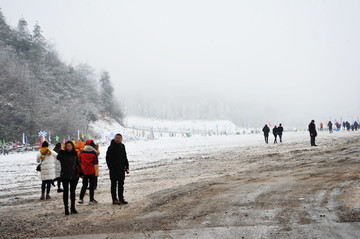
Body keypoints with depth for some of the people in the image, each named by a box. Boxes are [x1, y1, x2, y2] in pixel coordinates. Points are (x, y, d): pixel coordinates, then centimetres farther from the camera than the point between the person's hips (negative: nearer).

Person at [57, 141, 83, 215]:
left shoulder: (75, 154, 6)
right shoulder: (63, 154, -1)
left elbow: (78, 164, 10)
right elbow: (58, 158, -20)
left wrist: (81, 173, 1)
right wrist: (61, 151, -30)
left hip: (74, 176, 2)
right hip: (65, 176, -2)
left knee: (73, 191, 10)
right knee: (66, 192, 2)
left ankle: (73, 207, 20)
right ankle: (66, 208, 7)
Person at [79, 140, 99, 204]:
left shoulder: (82, 152, -1)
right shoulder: (94, 153, -10)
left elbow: (79, 162, 7)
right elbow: (96, 162, -2)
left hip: (84, 171, 3)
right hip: (91, 171, -3)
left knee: (84, 185, 14)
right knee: (92, 185, 6)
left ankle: (81, 198, 4)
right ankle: (91, 199, 8)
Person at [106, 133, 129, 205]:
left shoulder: (122, 146, 11)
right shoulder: (111, 147, -10)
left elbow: (125, 157, 18)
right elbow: (108, 159, -11)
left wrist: (126, 167, 13)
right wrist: (110, 167, -17)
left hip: (121, 169, 7)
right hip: (114, 169, -6)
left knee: (121, 184, 11)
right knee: (114, 184, 1)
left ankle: (121, 198, 19)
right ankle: (114, 199, 5)